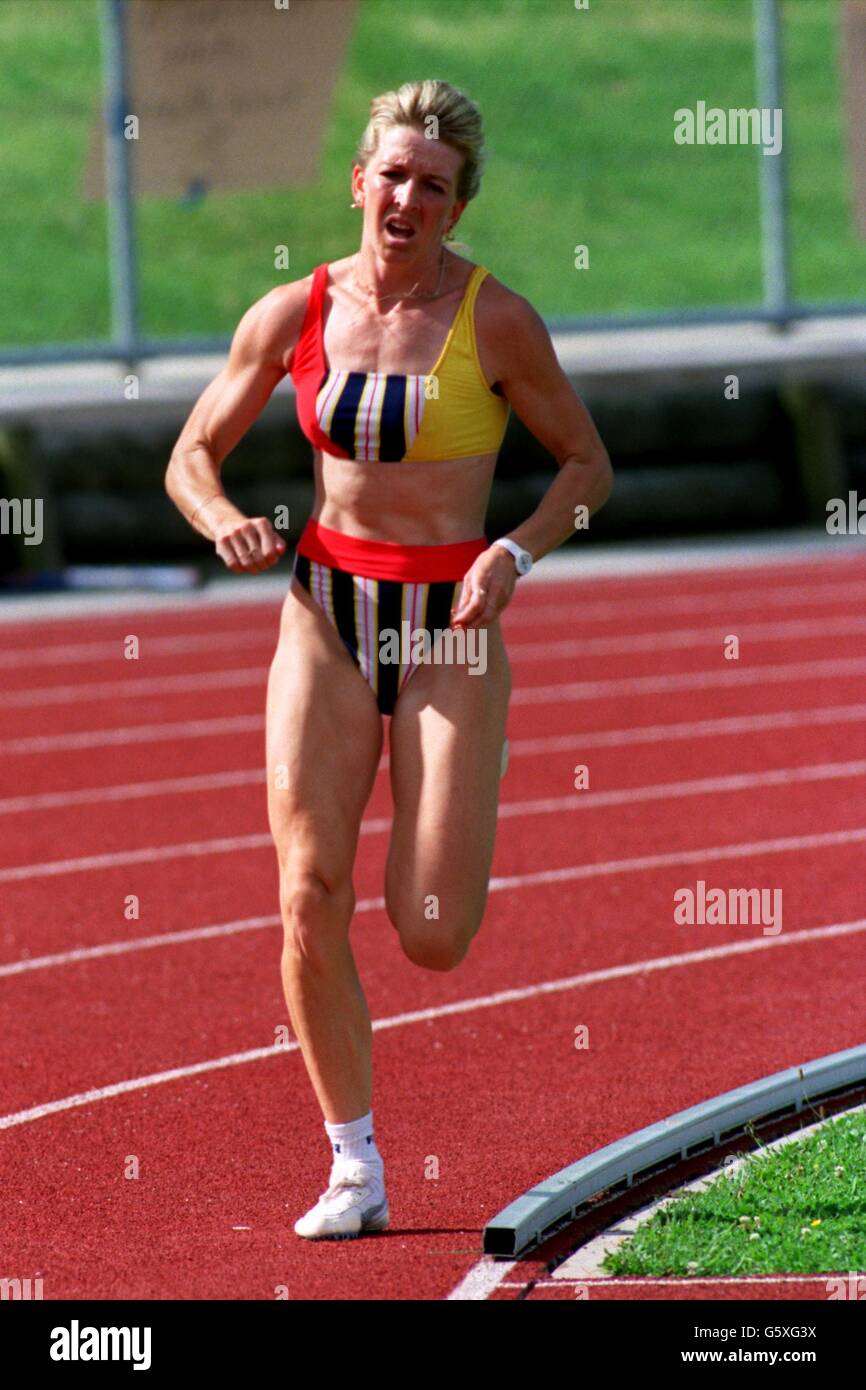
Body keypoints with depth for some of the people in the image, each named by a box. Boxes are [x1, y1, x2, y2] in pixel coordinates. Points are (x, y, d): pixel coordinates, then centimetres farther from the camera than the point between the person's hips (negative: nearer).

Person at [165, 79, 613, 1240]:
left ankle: (447, 849, 32)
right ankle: (355, 1169, 2)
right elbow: (192, 456, 10)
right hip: (326, 616, 2)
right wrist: (224, 524, -11)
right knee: (308, 899, -10)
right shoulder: (296, 314, 2)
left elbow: (589, 465, 3)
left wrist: (516, 554, -14)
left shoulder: (496, 322, -6)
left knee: (432, 940, -7)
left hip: (447, 629, -2)